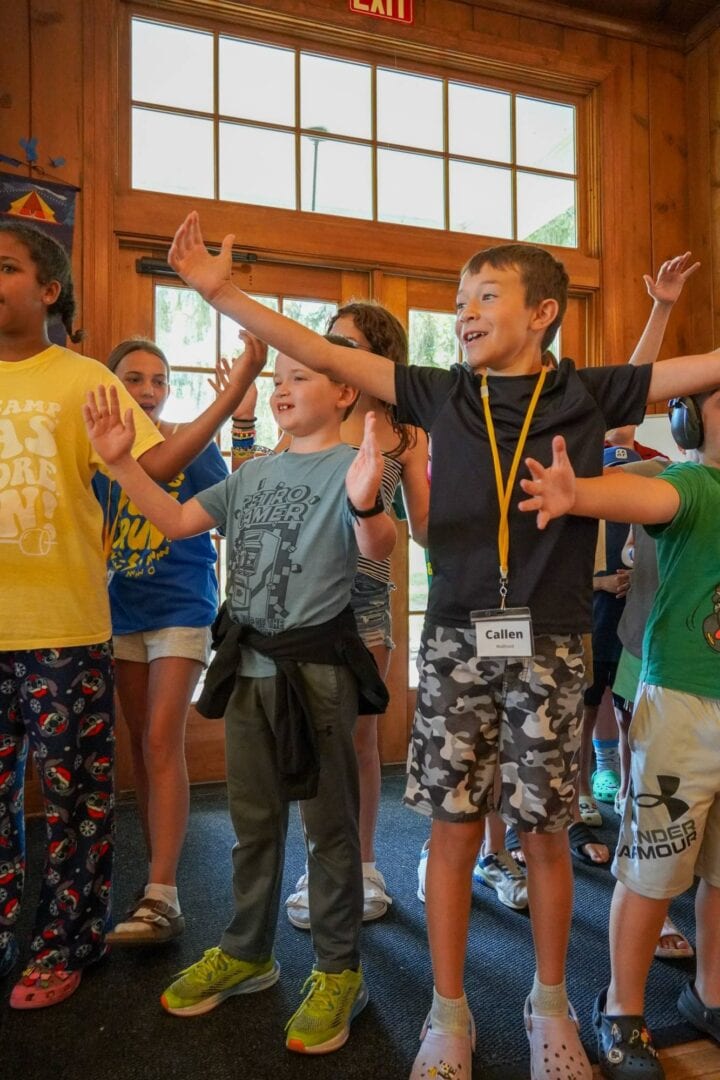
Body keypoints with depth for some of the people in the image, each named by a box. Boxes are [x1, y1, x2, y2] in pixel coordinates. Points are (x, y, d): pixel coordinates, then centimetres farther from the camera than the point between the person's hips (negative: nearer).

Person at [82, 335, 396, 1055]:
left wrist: (365, 505, -46)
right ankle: (247, 953, 37)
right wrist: (121, 462, -1)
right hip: (248, 662, 7)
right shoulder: (251, 474, 11)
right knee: (253, 821, 19)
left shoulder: (353, 465, -8)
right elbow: (177, 521, 10)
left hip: (317, 664, -6)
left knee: (329, 824, 6)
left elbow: (377, 549, -24)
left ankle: (339, 971, 24)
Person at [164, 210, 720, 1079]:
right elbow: (325, 357, 2)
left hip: (547, 645, -1)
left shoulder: (588, 394, 2)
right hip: (455, 640, 1)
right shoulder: (443, 394, 4)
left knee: (544, 834, 11)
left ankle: (549, 1004, 35)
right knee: (453, 829, 9)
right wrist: (221, 292, -1)